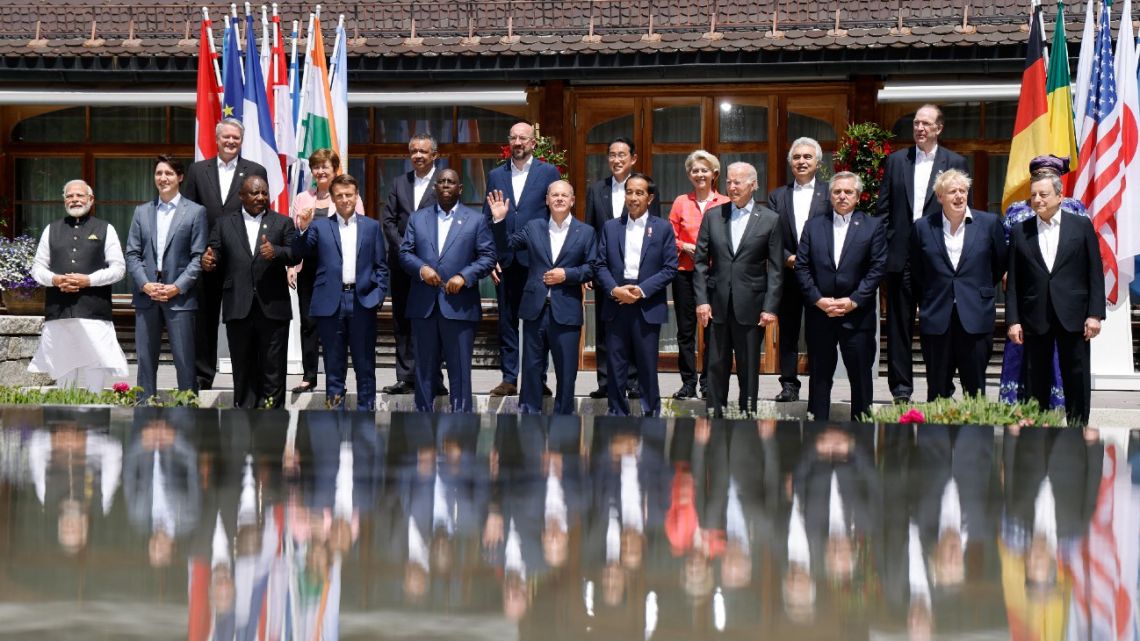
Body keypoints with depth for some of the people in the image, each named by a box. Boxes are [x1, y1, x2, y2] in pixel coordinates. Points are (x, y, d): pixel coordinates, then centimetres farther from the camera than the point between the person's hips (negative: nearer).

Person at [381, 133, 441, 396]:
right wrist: (403, 248, -5)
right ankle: (406, 377, 12)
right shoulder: (400, 183, 14)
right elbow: (388, 219, 9)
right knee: (402, 322, 7)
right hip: (402, 263, 5)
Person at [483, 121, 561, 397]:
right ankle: (509, 379, 11)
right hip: (506, 261, 3)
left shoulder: (549, 172, 2)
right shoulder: (496, 175, 11)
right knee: (507, 321, 6)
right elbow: (487, 219, 11)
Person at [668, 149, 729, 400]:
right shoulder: (681, 203, 8)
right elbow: (671, 237, 10)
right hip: (685, 273, 1)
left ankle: (708, 383, 9)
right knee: (686, 329, 3)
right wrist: (685, 247, -8)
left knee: (712, 329, 0)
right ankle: (688, 383, 10)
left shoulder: (725, 204, 4)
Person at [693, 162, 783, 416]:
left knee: (749, 367, 5)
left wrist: (770, 307, -7)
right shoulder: (713, 216, 8)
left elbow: (776, 268, -1)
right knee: (717, 365, 6)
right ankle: (715, 415, 13)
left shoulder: (770, 219, 1)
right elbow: (701, 261, 6)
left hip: (751, 307, -2)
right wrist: (701, 300, -2)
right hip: (718, 305, 2)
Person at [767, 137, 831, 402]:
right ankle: (789, 385, 9)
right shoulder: (778, 196, 12)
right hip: (788, 273, 2)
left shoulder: (830, 194, 4)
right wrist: (788, 258, -10)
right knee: (787, 331, 5)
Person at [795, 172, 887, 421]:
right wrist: (818, 300, -8)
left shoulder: (873, 226, 3)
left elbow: (878, 268, -4)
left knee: (860, 376, 1)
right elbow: (802, 267, 4)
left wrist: (854, 301, -12)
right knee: (819, 375, 7)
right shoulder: (813, 226, 10)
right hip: (819, 314, 2)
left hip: (857, 314, -2)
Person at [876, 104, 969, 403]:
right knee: (899, 323, 4)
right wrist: (883, 247, 1)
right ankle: (901, 387, 10)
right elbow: (883, 208, 9)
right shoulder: (896, 161, 10)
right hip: (901, 255, 2)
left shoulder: (955, 163, 5)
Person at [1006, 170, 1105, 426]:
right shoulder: (1020, 232, 7)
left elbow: (1095, 273, 2)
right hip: (1035, 318, 1)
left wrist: (1095, 314, -6)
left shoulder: (1081, 226, 4)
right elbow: (1013, 281, 6)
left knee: (1077, 380, 3)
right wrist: (1013, 320, -1)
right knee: (1037, 383, 5)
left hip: (1073, 317, -1)